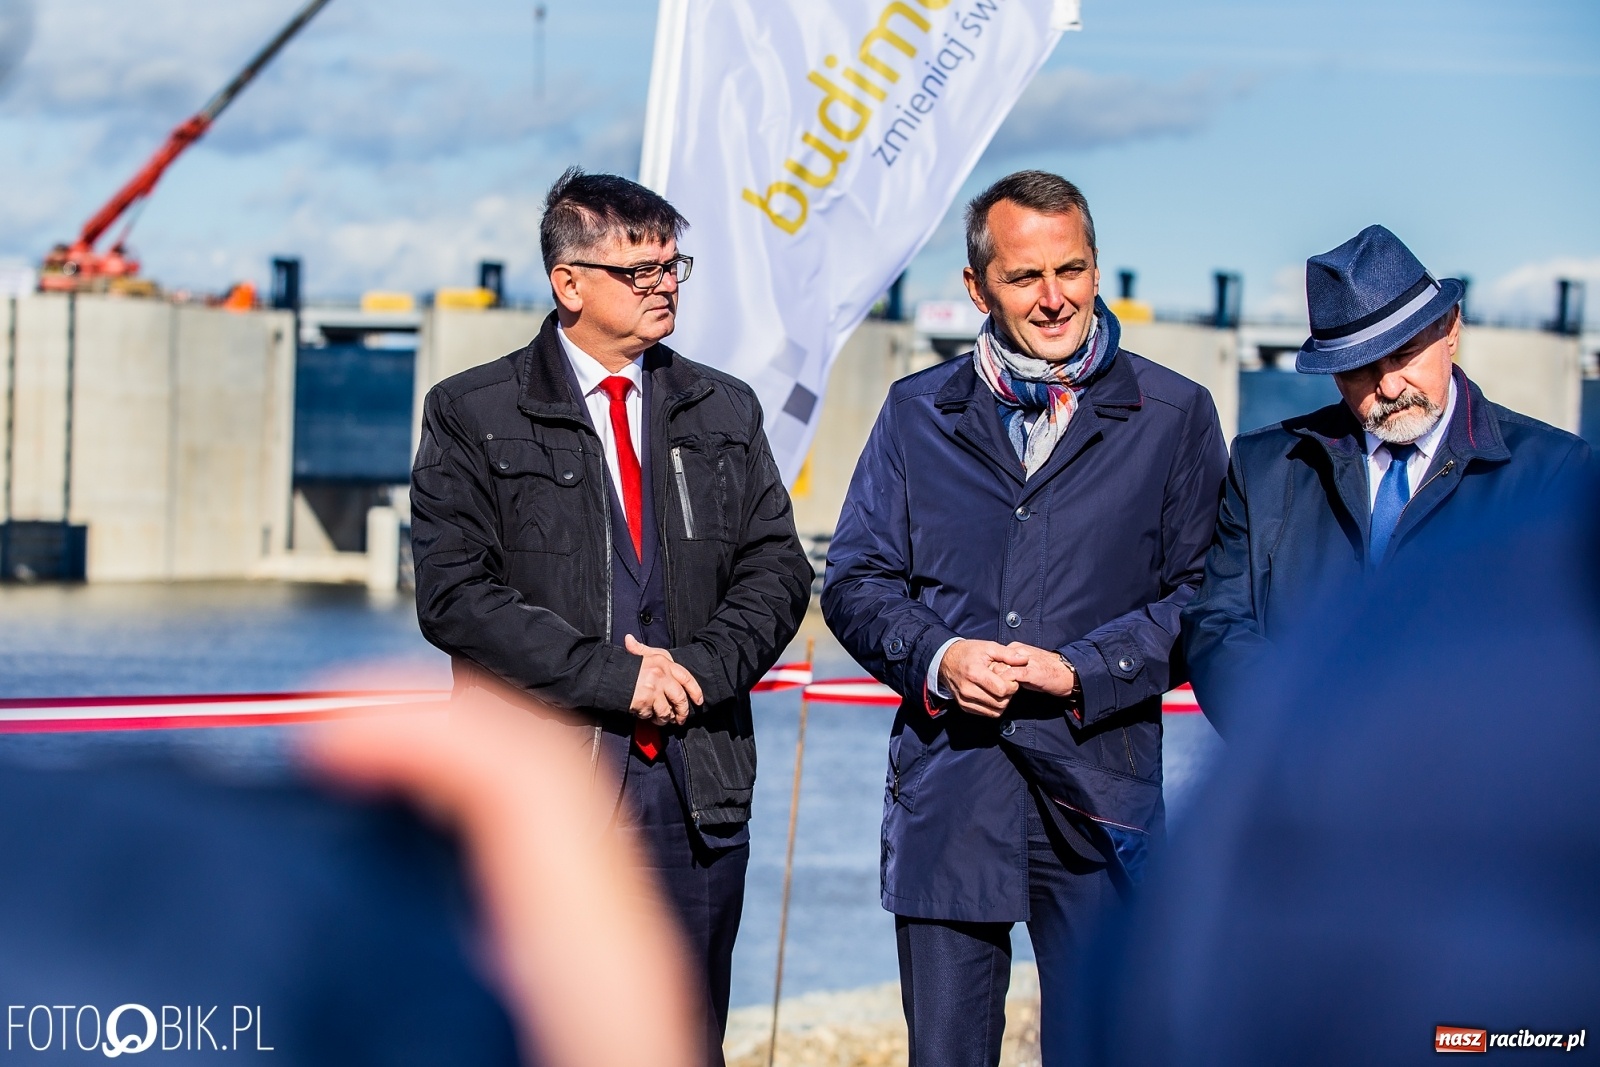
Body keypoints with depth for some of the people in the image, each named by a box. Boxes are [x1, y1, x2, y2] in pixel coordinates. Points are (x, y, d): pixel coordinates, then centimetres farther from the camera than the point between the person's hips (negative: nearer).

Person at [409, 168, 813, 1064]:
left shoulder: (725, 412, 14)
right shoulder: (473, 415, 1)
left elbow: (778, 569, 10)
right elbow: (455, 595, -8)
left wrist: (700, 667, -9)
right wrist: (611, 676, -14)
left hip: (699, 786, 4)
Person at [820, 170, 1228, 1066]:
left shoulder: (1174, 415, 5)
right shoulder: (919, 414, 12)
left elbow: (1204, 595, 2)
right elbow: (855, 581, 11)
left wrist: (1084, 672, -11)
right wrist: (935, 657, -9)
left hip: (1098, 790, -1)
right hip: (946, 790, 2)